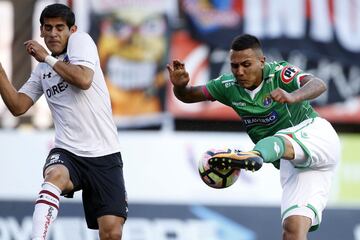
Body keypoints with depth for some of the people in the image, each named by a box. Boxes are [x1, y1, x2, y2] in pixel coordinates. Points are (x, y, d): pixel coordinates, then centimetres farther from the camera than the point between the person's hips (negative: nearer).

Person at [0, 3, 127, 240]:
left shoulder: (80, 40, 2)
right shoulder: (42, 70, 18)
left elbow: (84, 80, -15)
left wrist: (47, 58, -8)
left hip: (104, 154, -3)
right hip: (67, 152, 3)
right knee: (55, 176, -36)